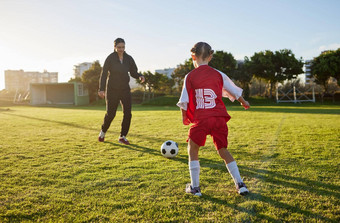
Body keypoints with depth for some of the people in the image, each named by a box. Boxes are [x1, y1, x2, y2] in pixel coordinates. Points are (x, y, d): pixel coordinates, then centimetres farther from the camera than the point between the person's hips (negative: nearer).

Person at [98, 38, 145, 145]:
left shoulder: (129, 58, 3)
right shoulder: (110, 58, -8)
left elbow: (133, 72, 10)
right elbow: (104, 74, -11)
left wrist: (140, 76, -13)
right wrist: (101, 89, -21)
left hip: (125, 89, 3)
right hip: (112, 90, -3)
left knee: (128, 113, -7)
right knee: (110, 114, -1)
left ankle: (122, 137, 8)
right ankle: (103, 132, 29)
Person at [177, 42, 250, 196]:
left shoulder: (190, 77, 0)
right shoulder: (218, 75, 8)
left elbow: (184, 101, -1)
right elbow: (235, 92, 17)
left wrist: (184, 117, 16)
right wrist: (244, 103, 37)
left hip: (200, 119, -3)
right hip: (219, 118, 3)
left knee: (192, 150, 15)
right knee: (223, 150, 16)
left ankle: (195, 187, 14)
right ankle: (240, 184, 13)